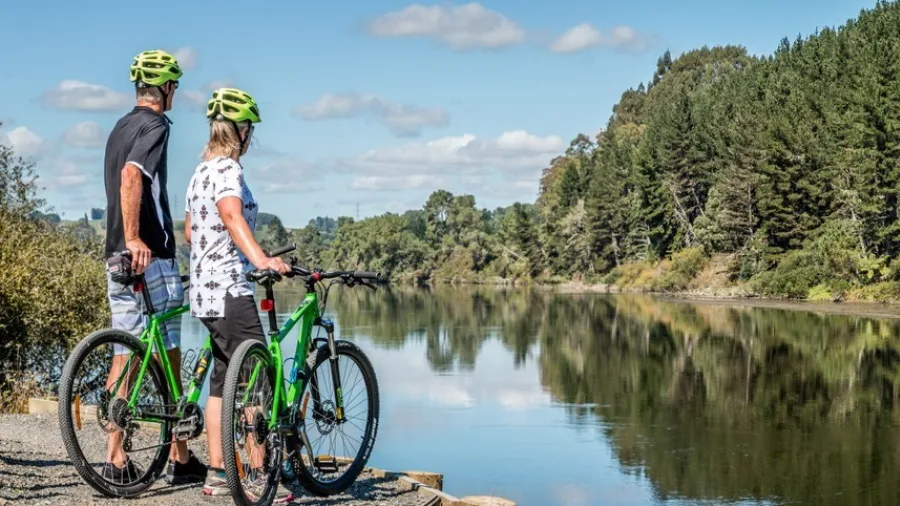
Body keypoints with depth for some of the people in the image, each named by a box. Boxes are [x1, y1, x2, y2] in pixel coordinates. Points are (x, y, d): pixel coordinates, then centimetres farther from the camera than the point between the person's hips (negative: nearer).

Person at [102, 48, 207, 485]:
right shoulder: (155, 126, -9)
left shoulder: (120, 128, 19)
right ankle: (179, 458, 6)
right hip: (151, 256, -8)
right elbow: (131, 175, -26)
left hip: (117, 257, 8)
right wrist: (134, 238, -30)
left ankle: (116, 458, 6)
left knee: (124, 356, 7)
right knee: (169, 358, -1)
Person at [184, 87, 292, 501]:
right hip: (229, 289, -10)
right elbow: (231, 215, -31)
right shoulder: (228, 169, -11)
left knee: (223, 380, 12)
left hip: (205, 288, 10)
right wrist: (259, 258, -45)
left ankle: (217, 474, 15)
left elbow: (190, 231, 28)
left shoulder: (201, 171, 18)